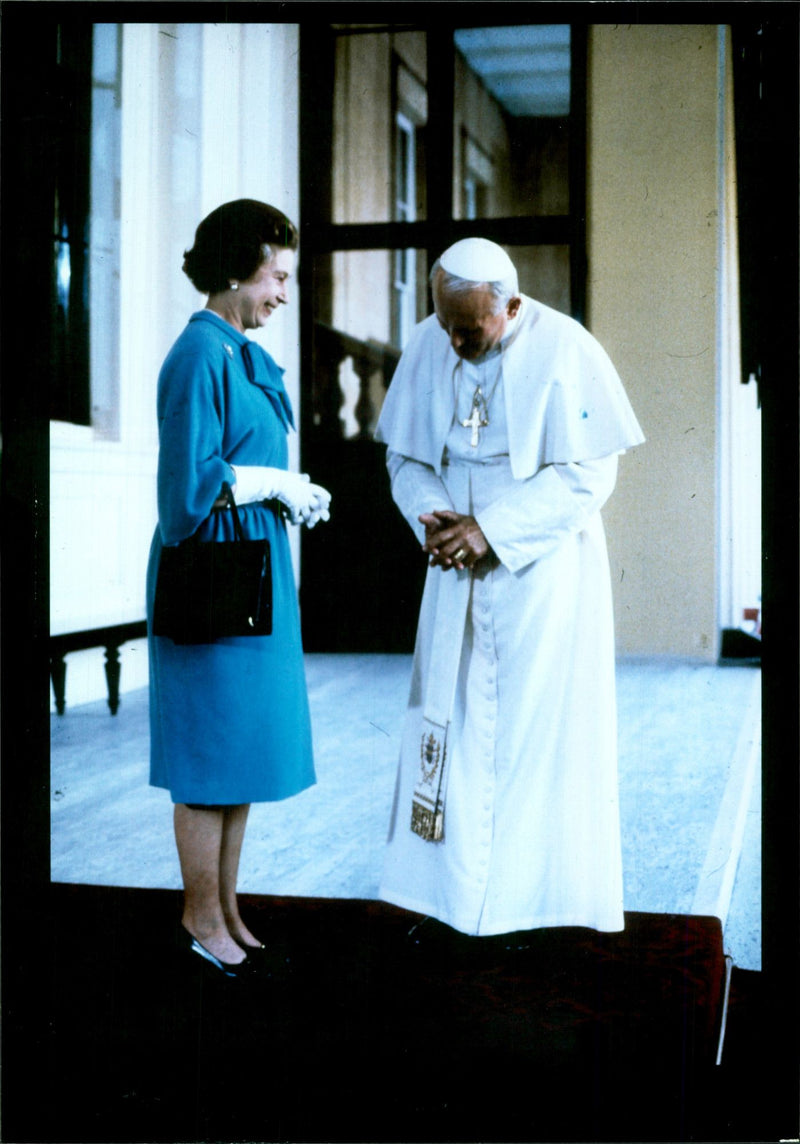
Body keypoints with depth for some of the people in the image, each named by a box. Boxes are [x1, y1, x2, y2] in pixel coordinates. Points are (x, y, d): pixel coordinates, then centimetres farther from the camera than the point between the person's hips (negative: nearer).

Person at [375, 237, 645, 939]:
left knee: (542, 722, 0)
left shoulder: (565, 351, -13)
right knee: (453, 721, 4)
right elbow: (405, 453, 7)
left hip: (545, 571, -4)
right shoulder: (427, 346, -1)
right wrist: (432, 515, -13)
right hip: (459, 570, 4)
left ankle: (539, 893, 12)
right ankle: (453, 887, 14)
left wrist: (490, 528, -20)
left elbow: (589, 474, -14)